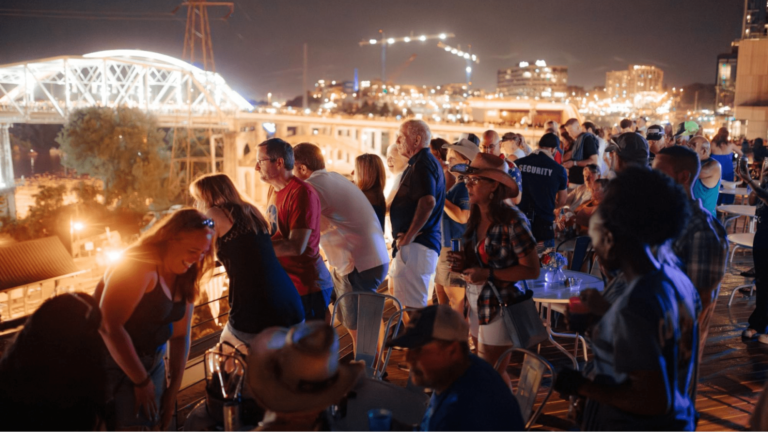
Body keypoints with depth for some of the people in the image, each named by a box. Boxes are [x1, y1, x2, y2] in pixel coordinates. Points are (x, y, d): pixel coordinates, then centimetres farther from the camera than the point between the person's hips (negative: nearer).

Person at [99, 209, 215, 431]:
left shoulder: (184, 277, 1)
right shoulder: (140, 266, -23)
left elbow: (181, 335, 5)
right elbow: (109, 326, -28)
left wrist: (174, 389, 4)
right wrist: (142, 381, -19)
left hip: (153, 361, 7)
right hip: (116, 362, -7)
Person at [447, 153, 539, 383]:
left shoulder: (512, 221, -19)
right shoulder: (476, 217, 4)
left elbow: (532, 269, -18)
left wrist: (488, 275, -22)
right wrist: (464, 264, -2)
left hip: (499, 306, -7)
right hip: (476, 303, 8)